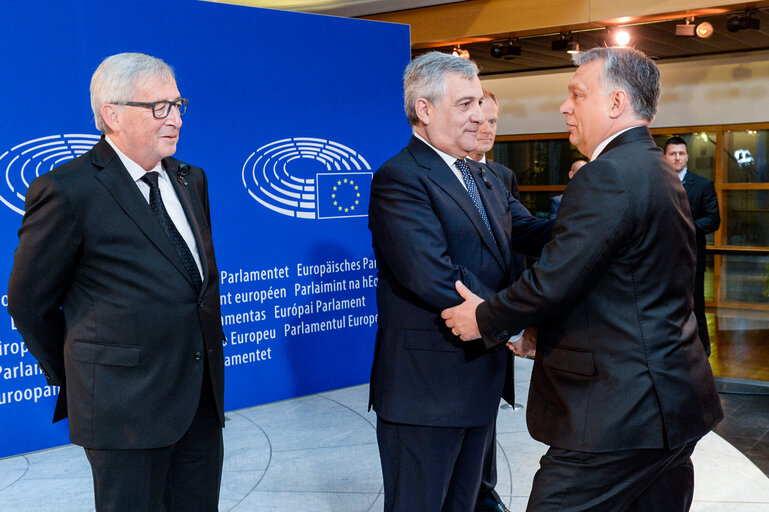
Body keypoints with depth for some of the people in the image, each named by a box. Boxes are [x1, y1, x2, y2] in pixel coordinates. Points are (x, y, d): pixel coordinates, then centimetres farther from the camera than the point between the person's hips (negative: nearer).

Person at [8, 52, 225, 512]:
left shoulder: (190, 180, 11)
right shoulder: (68, 191, -12)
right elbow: (28, 303, -4)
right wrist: (73, 378, 6)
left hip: (203, 402, 7)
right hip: (125, 406, -7)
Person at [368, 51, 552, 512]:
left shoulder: (486, 182, 16)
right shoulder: (399, 179, -15)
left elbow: (536, 235, 5)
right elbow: (436, 280, -25)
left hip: (480, 382, 9)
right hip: (426, 386, -9)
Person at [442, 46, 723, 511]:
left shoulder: (608, 177, -18)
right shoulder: (659, 172, 15)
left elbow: (554, 280, -20)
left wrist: (486, 320, -5)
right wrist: (534, 326, 15)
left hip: (621, 413, -11)